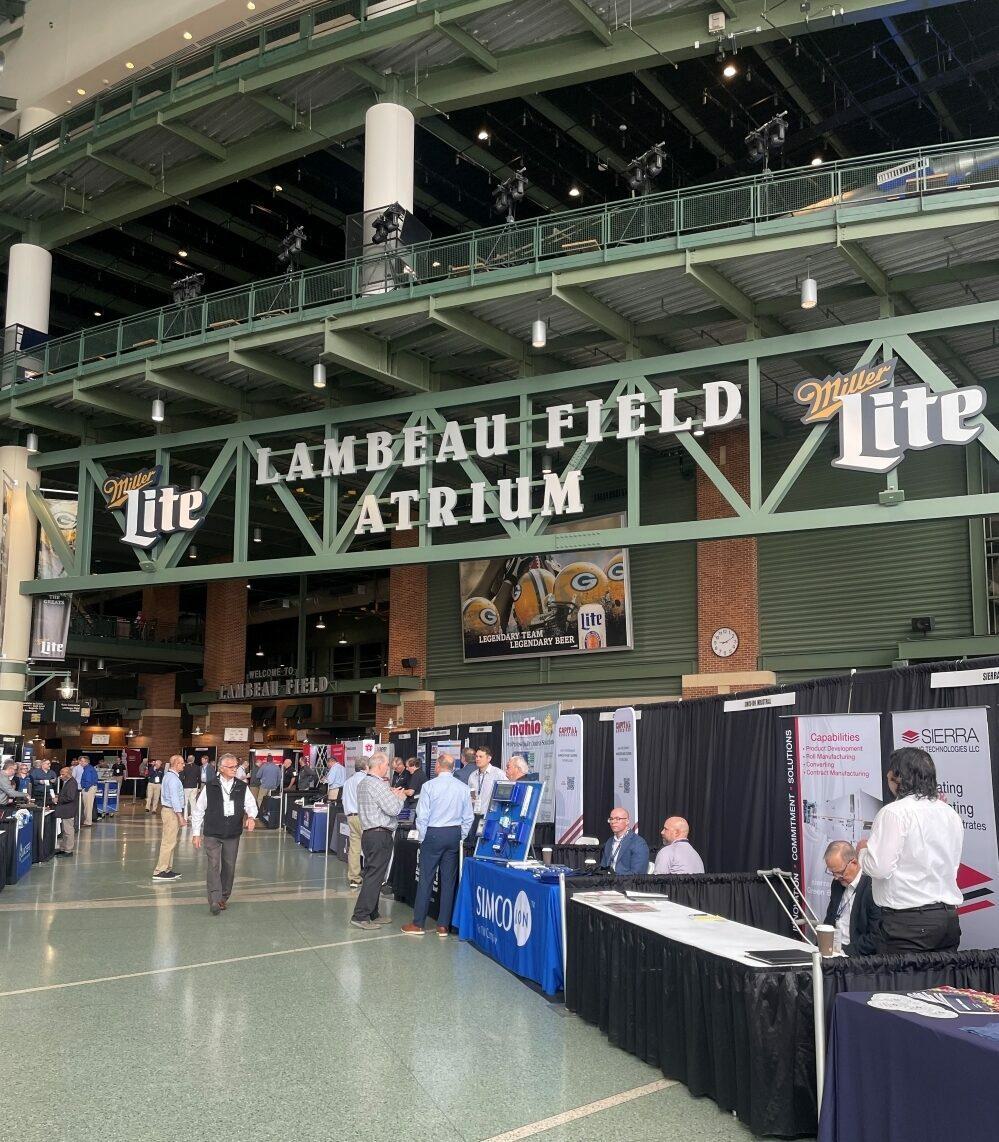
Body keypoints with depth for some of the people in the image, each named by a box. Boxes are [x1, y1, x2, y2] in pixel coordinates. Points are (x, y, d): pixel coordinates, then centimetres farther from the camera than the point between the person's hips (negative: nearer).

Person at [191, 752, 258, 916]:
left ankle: (224, 898, 25)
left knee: (229, 866, 10)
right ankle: (215, 901, -16)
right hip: (212, 834, -3)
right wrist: (196, 833, 2)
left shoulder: (243, 788, 2)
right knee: (214, 865, -12)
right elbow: (198, 810, 3)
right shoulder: (210, 788, -3)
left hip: (233, 835, 3)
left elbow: (251, 805, -2)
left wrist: (251, 817, -25)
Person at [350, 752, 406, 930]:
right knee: (374, 877, -6)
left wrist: (392, 795, 12)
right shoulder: (378, 784, -17)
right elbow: (393, 810, -19)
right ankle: (360, 916, -6)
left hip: (368, 833, 10)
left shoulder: (362, 783, 13)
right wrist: (398, 796, -1)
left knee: (371, 875, 14)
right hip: (380, 835, -10)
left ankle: (372, 914, 20)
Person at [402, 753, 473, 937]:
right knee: (449, 880, 9)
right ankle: (443, 925, 13)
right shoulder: (463, 788, 0)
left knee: (426, 879, 3)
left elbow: (422, 816, -9)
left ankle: (418, 924, 9)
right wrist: (460, 838, 14)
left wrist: (422, 838, 3)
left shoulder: (429, 786, -10)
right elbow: (468, 817, 4)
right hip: (455, 833, 3)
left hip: (433, 834, -3)